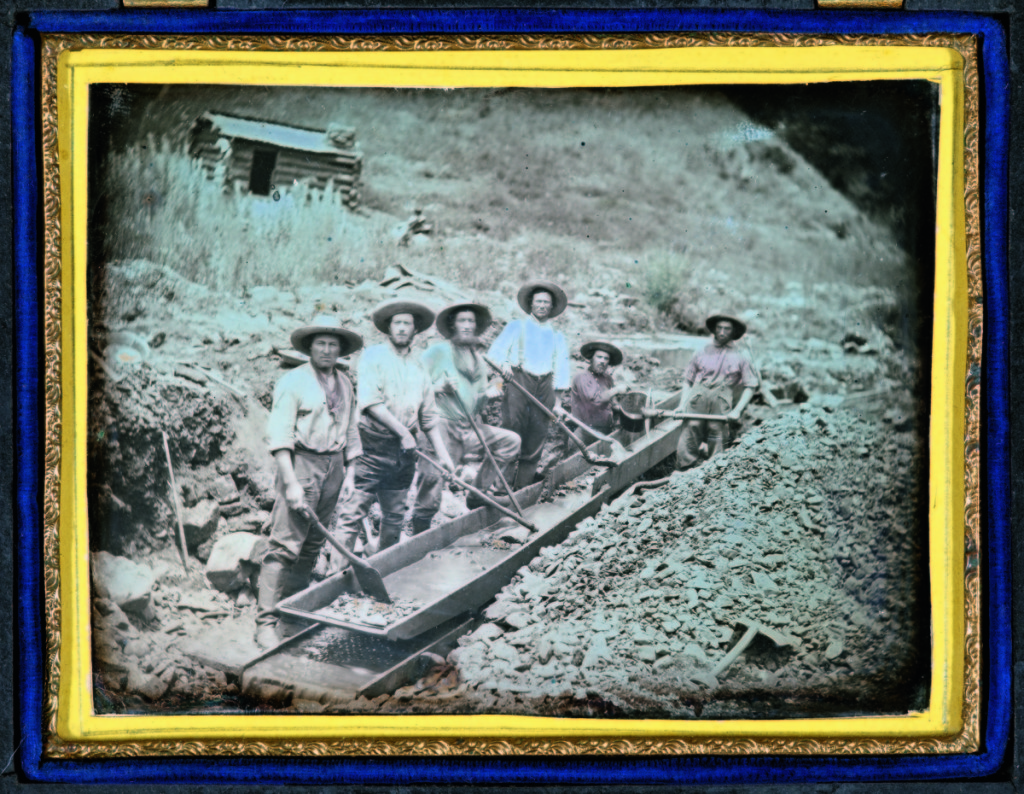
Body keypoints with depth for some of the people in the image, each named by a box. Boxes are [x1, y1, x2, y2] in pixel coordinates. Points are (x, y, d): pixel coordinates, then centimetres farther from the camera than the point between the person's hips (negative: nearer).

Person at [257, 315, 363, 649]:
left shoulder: (345, 384, 15)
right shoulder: (293, 382, -4)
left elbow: (351, 432, 22)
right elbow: (279, 436, -10)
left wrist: (350, 473, 13)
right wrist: (291, 483, -17)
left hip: (333, 466, 6)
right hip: (301, 462, -6)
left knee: (313, 544, 8)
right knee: (285, 544, -11)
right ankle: (266, 621, -11)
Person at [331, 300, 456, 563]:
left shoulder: (419, 367, 15)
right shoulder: (373, 357, -2)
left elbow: (429, 415, 18)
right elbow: (370, 402, -14)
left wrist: (442, 452, 10)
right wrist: (402, 432, -16)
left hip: (404, 452, 6)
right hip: (372, 448, -6)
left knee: (394, 518, 12)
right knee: (353, 512, -10)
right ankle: (338, 571, -10)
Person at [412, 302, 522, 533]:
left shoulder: (479, 362, 20)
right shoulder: (438, 352, 1)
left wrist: (486, 395, 1)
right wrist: (439, 387, -17)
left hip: (468, 428, 6)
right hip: (440, 425, -6)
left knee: (510, 440, 2)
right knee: (433, 475, -18)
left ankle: (481, 494, 6)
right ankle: (420, 529, -7)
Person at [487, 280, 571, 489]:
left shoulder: (557, 337, 24)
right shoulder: (516, 327, 15)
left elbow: (561, 370, 16)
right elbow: (495, 352, 2)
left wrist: (558, 402, 5)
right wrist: (503, 364, -21)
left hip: (544, 389, 3)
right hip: (518, 383, -3)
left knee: (535, 441, -2)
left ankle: (523, 489, 1)